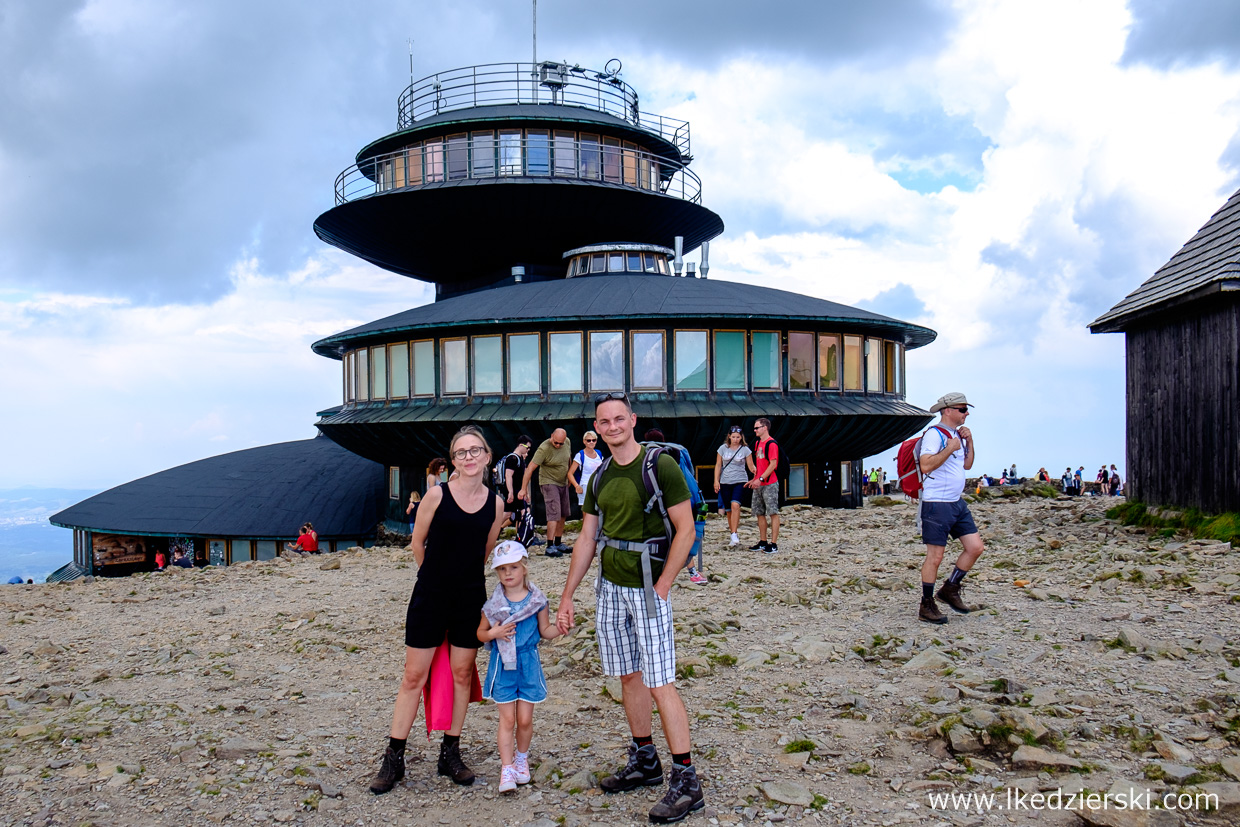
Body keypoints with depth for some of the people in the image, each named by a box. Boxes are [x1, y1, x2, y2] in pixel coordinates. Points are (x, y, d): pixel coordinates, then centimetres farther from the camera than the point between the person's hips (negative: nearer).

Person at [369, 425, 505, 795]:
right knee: (414, 676, 3)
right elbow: (417, 544, 1)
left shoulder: (495, 504, -1)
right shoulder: (437, 495, -9)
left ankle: (450, 754, 24)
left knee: (462, 673, 9)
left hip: (471, 598, 3)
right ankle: (393, 758, 13)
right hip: (430, 597, -3)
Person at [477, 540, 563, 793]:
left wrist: (560, 628, -14)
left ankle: (521, 758, 32)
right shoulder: (494, 604, -3)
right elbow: (480, 632, 5)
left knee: (525, 720, 7)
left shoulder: (537, 600, -2)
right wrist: (493, 633, -16)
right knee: (507, 719, 1)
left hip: (529, 665, 1)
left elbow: (545, 630, 6)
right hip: (502, 665, -1)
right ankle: (507, 769, 9)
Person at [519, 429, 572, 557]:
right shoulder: (544, 449, -23)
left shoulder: (567, 442, -3)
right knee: (554, 514, -16)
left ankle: (558, 543, 23)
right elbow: (530, 468, -24)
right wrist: (524, 489, -26)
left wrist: (569, 477, 22)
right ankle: (550, 547, -17)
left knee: (563, 515, 10)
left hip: (563, 483, 7)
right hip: (549, 483, -7)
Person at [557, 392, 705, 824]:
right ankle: (644, 762, 27)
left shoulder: (661, 466, -10)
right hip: (609, 587, 7)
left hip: (648, 588, -6)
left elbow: (685, 530, -12)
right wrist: (567, 596, 11)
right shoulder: (600, 478, 9)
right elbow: (586, 540, 13)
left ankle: (685, 781, 1)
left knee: (660, 684, -7)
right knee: (629, 676, 14)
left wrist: (661, 586, -15)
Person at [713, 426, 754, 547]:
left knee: (735, 505, -23)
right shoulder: (723, 448, 6)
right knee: (729, 510, 7)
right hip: (725, 482, 3)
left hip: (740, 481, -3)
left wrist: (757, 471, -21)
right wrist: (716, 481, 4)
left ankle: (734, 535, -25)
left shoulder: (745, 450, 1)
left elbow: (751, 466, 0)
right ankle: (733, 534, 21)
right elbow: (718, 465, 10)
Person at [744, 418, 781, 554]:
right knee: (759, 513, 11)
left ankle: (774, 544, -3)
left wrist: (760, 479, -23)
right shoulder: (758, 443, 15)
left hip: (770, 484, -9)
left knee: (773, 513, -5)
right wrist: (753, 479, 17)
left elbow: (773, 464, -18)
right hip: (759, 484, 9)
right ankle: (762, 542, 18)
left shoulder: (771, 444, -12)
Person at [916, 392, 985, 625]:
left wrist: (969, 442, 10)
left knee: (975, 547, 5)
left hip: (957, 503, 9)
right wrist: (950, 449, -19)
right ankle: (926, 607, 6)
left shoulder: (957, 435, 15)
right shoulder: (934, 434, -13)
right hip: (937, 503, -9)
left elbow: (967, 465, 23)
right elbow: (926, 465, -24)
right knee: (935, 556, -4)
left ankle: (950, 590, 21)